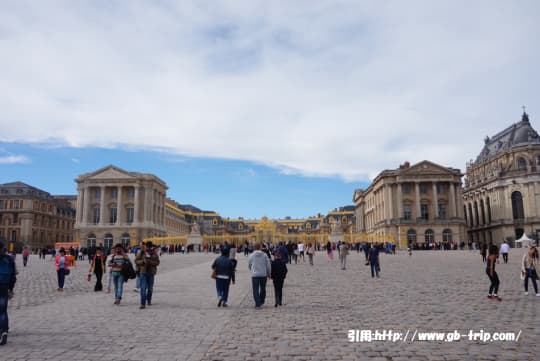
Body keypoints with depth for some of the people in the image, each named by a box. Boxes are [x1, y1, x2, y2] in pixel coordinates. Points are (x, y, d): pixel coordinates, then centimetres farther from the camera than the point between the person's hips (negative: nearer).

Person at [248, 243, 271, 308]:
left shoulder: (251, 256, -2)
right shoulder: (264, 255, -2)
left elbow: (249, 266, 11)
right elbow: (268, 265, 1)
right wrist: (269, 274, 15)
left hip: (255, 275, -1)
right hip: (263, 274, 1)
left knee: (255, 290, 2)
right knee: (263, 288, 19)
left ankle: (257, 304, -4)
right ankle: (261, 301, 29)